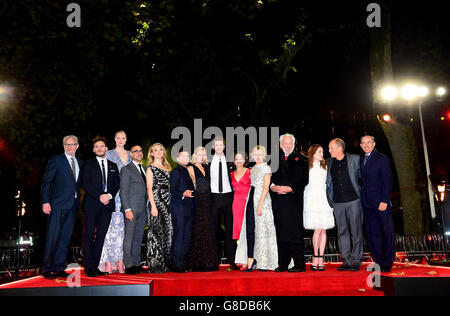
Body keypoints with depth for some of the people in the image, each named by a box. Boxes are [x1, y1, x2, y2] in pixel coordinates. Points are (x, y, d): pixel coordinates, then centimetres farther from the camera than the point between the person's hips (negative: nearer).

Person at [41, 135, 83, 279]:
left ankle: (59, 268, 13)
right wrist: (45, 201, -11)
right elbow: (46, 182, -3)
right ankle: (47, 268, 5)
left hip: (73, 205, 5)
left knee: (65, 237, 6)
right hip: (58, 204, -5)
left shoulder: (80, 163, 16)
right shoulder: (56, 160, 1)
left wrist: (78, 201, 5)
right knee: (53, 236, -4)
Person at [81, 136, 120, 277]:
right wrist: (99, 196, -13)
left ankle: (96, 266, 7)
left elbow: (117, 184, 11)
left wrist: (109, 195, -8)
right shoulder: (89, 164, 7)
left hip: (107, 204, 3)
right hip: (92, 204, -3)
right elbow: (85, 184, -3)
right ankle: (89, 267, -2)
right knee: (89, 235, -4)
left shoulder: (113, 166, 17)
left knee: (101, 235, 2)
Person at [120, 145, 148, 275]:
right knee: (129, 238, -4)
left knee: (138, 238, 9)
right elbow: (123, 191, -8)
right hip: (132, 209, -7)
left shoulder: (144, 169, 19)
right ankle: (129, 266, 0)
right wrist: (127, 209, -16)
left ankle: (136, 264, 15)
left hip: (143, 210, 7)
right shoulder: (126, 169, -2)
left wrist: (147, 206, 11)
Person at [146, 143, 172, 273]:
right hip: (156, 200, -6)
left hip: (168, 201, 6)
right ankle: (155, 265, -1)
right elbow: (149, 189, -6)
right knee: (156, 232, -6)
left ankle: (166, 263, 11)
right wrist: (153, 206, -14)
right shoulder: (150, 168, 0)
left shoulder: (167, 167, 18)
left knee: (168, 231, 5)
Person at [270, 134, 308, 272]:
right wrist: (273, 187, -7)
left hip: (293, 200, -3)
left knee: (295, 233, -6)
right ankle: (283, 264, 12)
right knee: (280, 233, 5)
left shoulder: (300, 160, 7)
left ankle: (299, 264, 0)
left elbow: (304, 180, 0)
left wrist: (290, 188, -12)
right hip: (278, 201, 3)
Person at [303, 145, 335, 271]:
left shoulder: (325, 167, 18)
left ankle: (320, 258, 5)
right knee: (317, 230, -10)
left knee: (323, 230, 0)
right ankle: (316, 257, 2)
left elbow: (328, 183, 20)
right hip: (312, 200, -4)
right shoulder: (307, 167, 3)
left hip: (324, 199, 4)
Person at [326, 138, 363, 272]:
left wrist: (362, 194, 2)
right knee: (342, 232, 5)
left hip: (354, 201, -3)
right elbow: (327, 182, 18)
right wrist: (330, 200, 9)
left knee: (356, 231, 0)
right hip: (338, 203, 3)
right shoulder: (328, 162, 9)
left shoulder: (355, 159, 1)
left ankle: (356, 261, 8)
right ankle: (346, 261, 12)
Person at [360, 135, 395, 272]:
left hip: (381, 203, -6)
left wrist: (384, 201, -18)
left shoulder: (382, 159, -6)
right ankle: (379, 262, 20)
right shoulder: (362, 160, 14)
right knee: (372, 234, 9)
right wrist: (362, 199, 6)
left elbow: (388, 182, -11)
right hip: (367, 204, 6)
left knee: (387, 234, 3)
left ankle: (387, 264, 13)